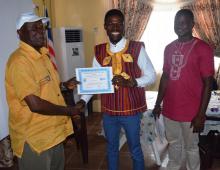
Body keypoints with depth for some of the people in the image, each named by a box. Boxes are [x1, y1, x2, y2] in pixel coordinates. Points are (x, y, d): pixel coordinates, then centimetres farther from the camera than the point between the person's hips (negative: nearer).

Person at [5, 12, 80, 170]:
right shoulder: (19, 61, -24)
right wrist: (68, 111, -17)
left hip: (53, 131, 9)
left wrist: (64, 84, 5)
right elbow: (35, 105, -29)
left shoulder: (42, 54, 7)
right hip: (34, 137, -9)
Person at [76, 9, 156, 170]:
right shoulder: (99, 51, 1)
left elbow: (151, 76, -7)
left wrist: (131, 83, -23)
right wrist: (83, 100, -10)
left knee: (135, 149, 16)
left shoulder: (137, 48, -9)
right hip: (108, 111, 3)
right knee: (111, 148, 21)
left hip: (131, 110, -3)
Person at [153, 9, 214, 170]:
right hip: (169, 109, 5)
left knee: (190, 147, 13)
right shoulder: (169, 48, 6)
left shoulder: (203, 48, -12)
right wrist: (158, 103, 13)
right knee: (173, 143, 21)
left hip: (190, 112, -5)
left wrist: (201, 114, -15)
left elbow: (207, 84, -12)